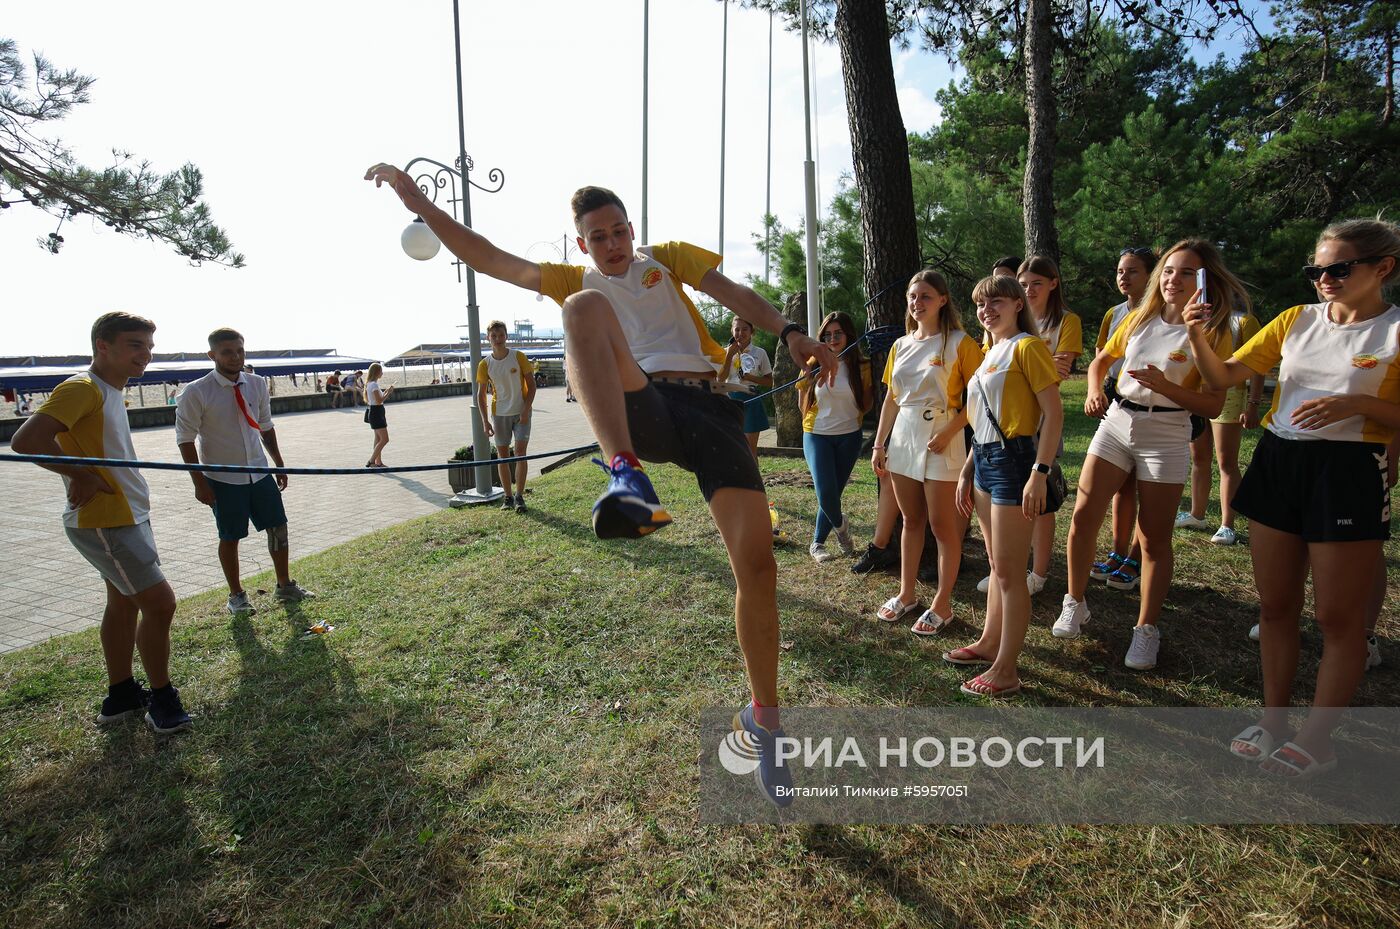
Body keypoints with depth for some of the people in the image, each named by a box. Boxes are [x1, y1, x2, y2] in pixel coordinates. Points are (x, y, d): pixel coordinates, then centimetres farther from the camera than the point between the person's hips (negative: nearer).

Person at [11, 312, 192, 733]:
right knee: (160, 602, -6)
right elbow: (26, 441, -26)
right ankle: (162, 700, 8)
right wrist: (81, 476, -17)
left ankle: (120, 696, 30)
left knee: (124, 602, 17)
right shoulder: (81, 388, -17)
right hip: (106, 523, -10)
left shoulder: (109, 393, 12)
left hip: (126, 517, 10)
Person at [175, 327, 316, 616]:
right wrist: (199, 482, -11)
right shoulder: (196, 393, -13)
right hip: (223, 480, -4)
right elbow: (185, 439, -9)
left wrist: (279, 464, 12)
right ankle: (236, 595, 28)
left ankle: (285, 586, 27)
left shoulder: (257, 384, 1)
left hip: (260, 473, 4)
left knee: (278, 527, 9)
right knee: (230, 538, 9)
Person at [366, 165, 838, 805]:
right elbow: (489, 259, 20)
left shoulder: (669, 259, 26)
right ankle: (626, 473, -45)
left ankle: (763, 717, 11)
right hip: (638, 413, -1)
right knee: (585, 306, -25)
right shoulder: (575, 281, 27)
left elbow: (733, 293, 14)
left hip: (706, 409, 1)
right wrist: (420, 204, 9)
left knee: (756, 558, -10)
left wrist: (787, 331, -4)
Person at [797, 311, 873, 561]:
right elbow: (803, 407, 6)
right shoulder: (814, 365, -2)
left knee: (834, 491, 6)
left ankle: (817, 543, 23)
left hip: (849, 437, 1)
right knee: (825, 492, -15)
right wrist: (807, 377, -7)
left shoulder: (860, 367, -3)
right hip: (817, 435, -1)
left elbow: (867, 404, 2)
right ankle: (840, 524, 18)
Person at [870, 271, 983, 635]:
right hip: (903, 437, 6)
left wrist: (948, 432, -20)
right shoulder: (901, 346, 11)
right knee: (911, 520, 14)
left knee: (943, 525, 1)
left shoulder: (959, 342, -6)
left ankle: (942, 603, 12)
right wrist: (879, 444, 10)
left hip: (940, 438, -5)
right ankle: (907, 593, 25)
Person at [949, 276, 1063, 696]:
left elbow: (1054, 413, -15)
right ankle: (990, 643, 30)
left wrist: (1039, 473, -21)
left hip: (1013, 458, -9)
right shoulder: (989, 353, 17)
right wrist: (966, 471, 18)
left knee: (1009, 570, -3)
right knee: (997, 565, 18)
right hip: (984, 460, 9)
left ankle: (1006, 670, 6)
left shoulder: (1027, 346, -9)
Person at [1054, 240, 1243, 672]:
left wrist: (1163, 385, -26)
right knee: (1083, 515, -2)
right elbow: (1101, 361, 19)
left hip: (1167, 436, -3)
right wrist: (1095, 392, -2)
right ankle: (1075, 603, 16)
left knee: (1154, 537, 4)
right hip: (1116, 422, 4)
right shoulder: (1140, 318, 6)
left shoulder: (1213, 333, -6)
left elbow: (1213, 406, -10)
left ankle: (1146, 628, 18)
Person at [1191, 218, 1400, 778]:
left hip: (1349, 473, -4)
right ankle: (1274, 721, 27)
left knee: (1338, 616, 5)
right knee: (1275, 605, 12)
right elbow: (1224, 379, 3)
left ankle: (1316, 739, 20)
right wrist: (1198, 338, -13)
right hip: (1277, 463, 5)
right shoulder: (1297, 320, 7)